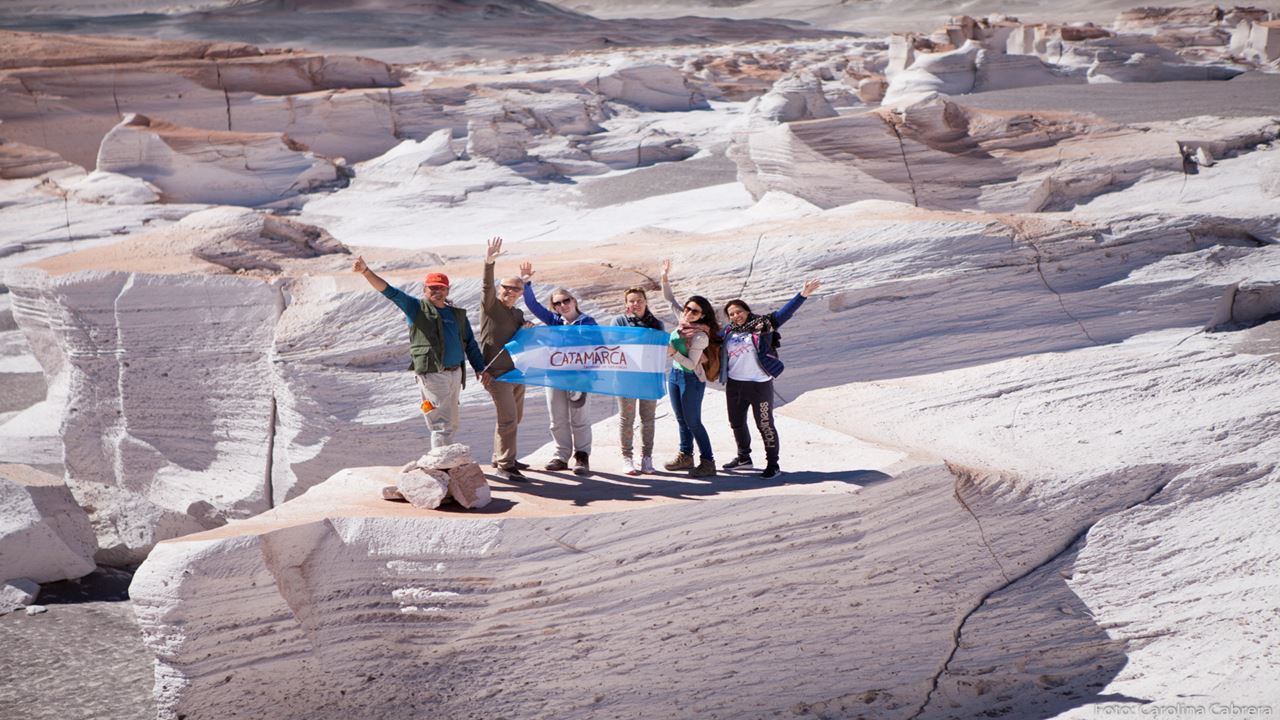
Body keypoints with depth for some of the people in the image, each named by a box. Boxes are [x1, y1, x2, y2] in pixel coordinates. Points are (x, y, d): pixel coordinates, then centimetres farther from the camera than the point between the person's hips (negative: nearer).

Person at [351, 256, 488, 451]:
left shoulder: (458, 314, 16)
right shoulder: (416, 308, 1)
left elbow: (470, 344, 19)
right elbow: (389, 291, -8)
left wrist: (480, 369, 9)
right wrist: (366, 271, -20)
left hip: (455, 374, 6)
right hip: (432, 374, -6)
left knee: (451, 424, 12)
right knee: (442, 425, -11)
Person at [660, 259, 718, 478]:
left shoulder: (701, 336, -22)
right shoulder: (682, 320, -1)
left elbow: (691, 365, -23)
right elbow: (669, 298, 10)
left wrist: (673, 352, -31)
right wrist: (665, 278, -2)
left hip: (691, 379, -8)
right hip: (675, 375, 8)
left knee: (693, 422, -5)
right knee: (682, 420, 15)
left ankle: (708, 462, 0)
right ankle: (685, 457, 25)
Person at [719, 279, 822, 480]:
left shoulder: (762, 325, -5)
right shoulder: (728, 332, 7)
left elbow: (784, 312, -13)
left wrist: (802, 295, -23)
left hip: (760, 385, -6)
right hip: (734, 385, 6)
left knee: (765, 425, -2)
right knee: (737, 423, 18)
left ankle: (773, 465, 5)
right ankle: (743, 458, 37)